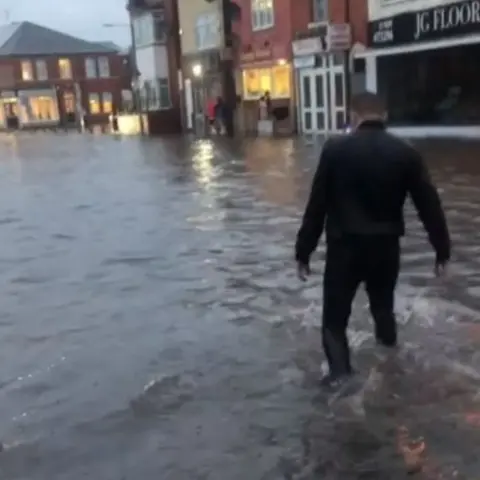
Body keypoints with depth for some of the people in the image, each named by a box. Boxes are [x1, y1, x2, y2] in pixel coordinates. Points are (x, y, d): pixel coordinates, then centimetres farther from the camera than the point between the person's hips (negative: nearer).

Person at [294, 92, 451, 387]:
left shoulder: (335, 150, -7)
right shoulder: (406, 153, -2)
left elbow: (317, 205, -7)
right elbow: (429, 204, 1)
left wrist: (304, 251, 1)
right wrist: (442, 248, 11)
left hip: (345, 245, -3)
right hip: (386, 245, 3)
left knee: (335, 314, 7)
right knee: (383, 302, 27)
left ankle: (340, 369, -7)